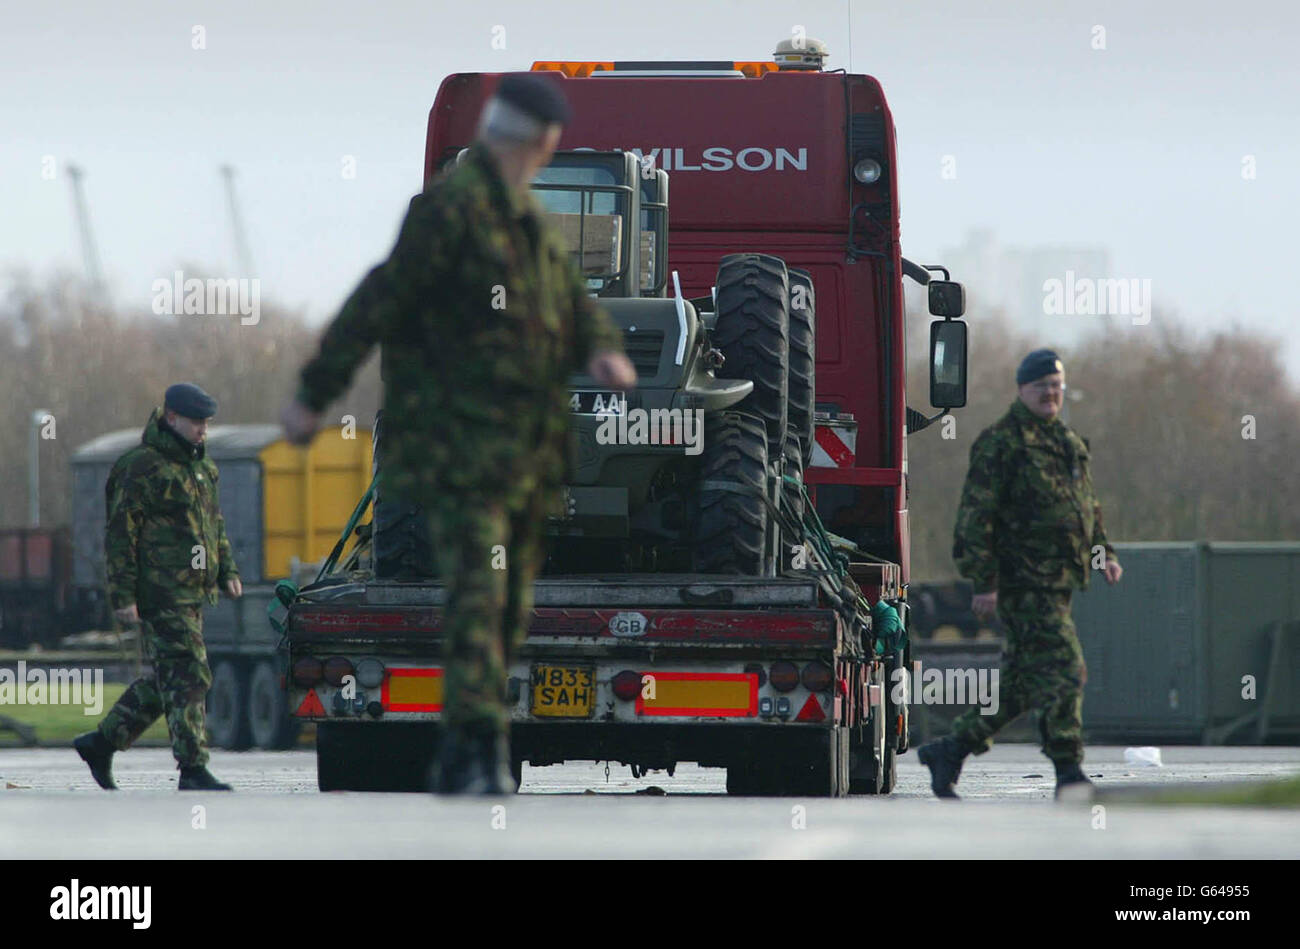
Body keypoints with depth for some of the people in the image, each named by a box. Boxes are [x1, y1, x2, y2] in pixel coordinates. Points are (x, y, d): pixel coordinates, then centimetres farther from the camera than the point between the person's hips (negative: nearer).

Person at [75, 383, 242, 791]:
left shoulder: (200, 466, 18)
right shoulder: (142, 467, -11)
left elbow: (214, 522, 30)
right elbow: (120, 534, -13)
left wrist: (227, 570, 18)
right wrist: (122, 596, -17)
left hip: (191, 594, 9)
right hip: (161, 596, -9)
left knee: (165, 680, 13)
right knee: (187, 678, -11)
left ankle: (101, 742, 24)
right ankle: (193, 770, -10)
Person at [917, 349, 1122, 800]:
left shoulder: (1069, 443, 19)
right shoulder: (1000, 443, -7)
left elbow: (1088, 505, 31)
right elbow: (976, 515, -11)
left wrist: (1103, 553, 16)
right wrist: (984, 582, -16)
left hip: (1058, 582, 9)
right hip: (1023, 581, -9)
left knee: (1021, 681, 11)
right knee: (1062, 671, -13)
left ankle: (950, 750, 20)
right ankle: (1068, 772, -11)